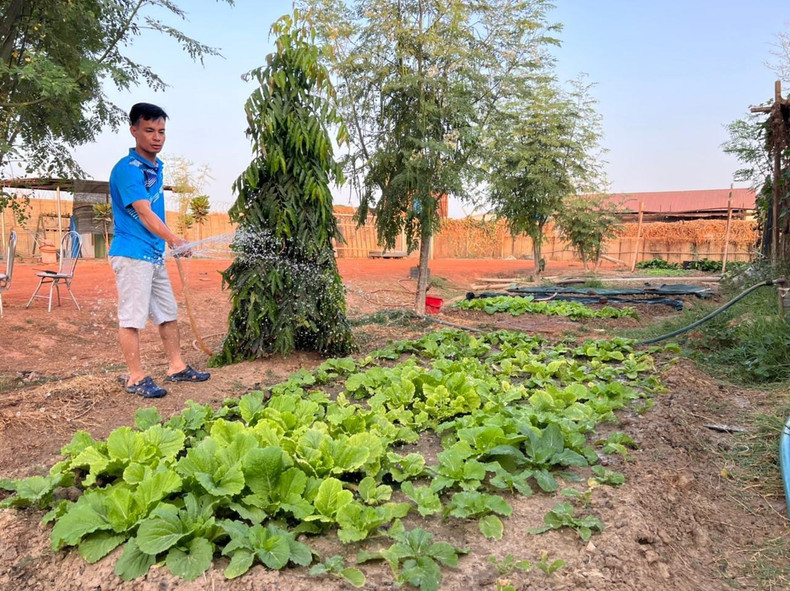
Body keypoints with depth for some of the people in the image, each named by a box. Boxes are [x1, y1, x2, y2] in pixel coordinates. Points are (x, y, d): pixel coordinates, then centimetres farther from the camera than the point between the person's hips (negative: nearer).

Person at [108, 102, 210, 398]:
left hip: (155, 254, 9)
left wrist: (169, 242, 23)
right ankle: (136, 378, 5)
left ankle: (176, 367, 24)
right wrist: (176, 240, -34)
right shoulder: (128, 168, -15)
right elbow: (144, 214, -23)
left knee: (168, 313, 13)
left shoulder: (156, 166, 13)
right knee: (132, 317, -3)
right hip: (132, 254, -9)